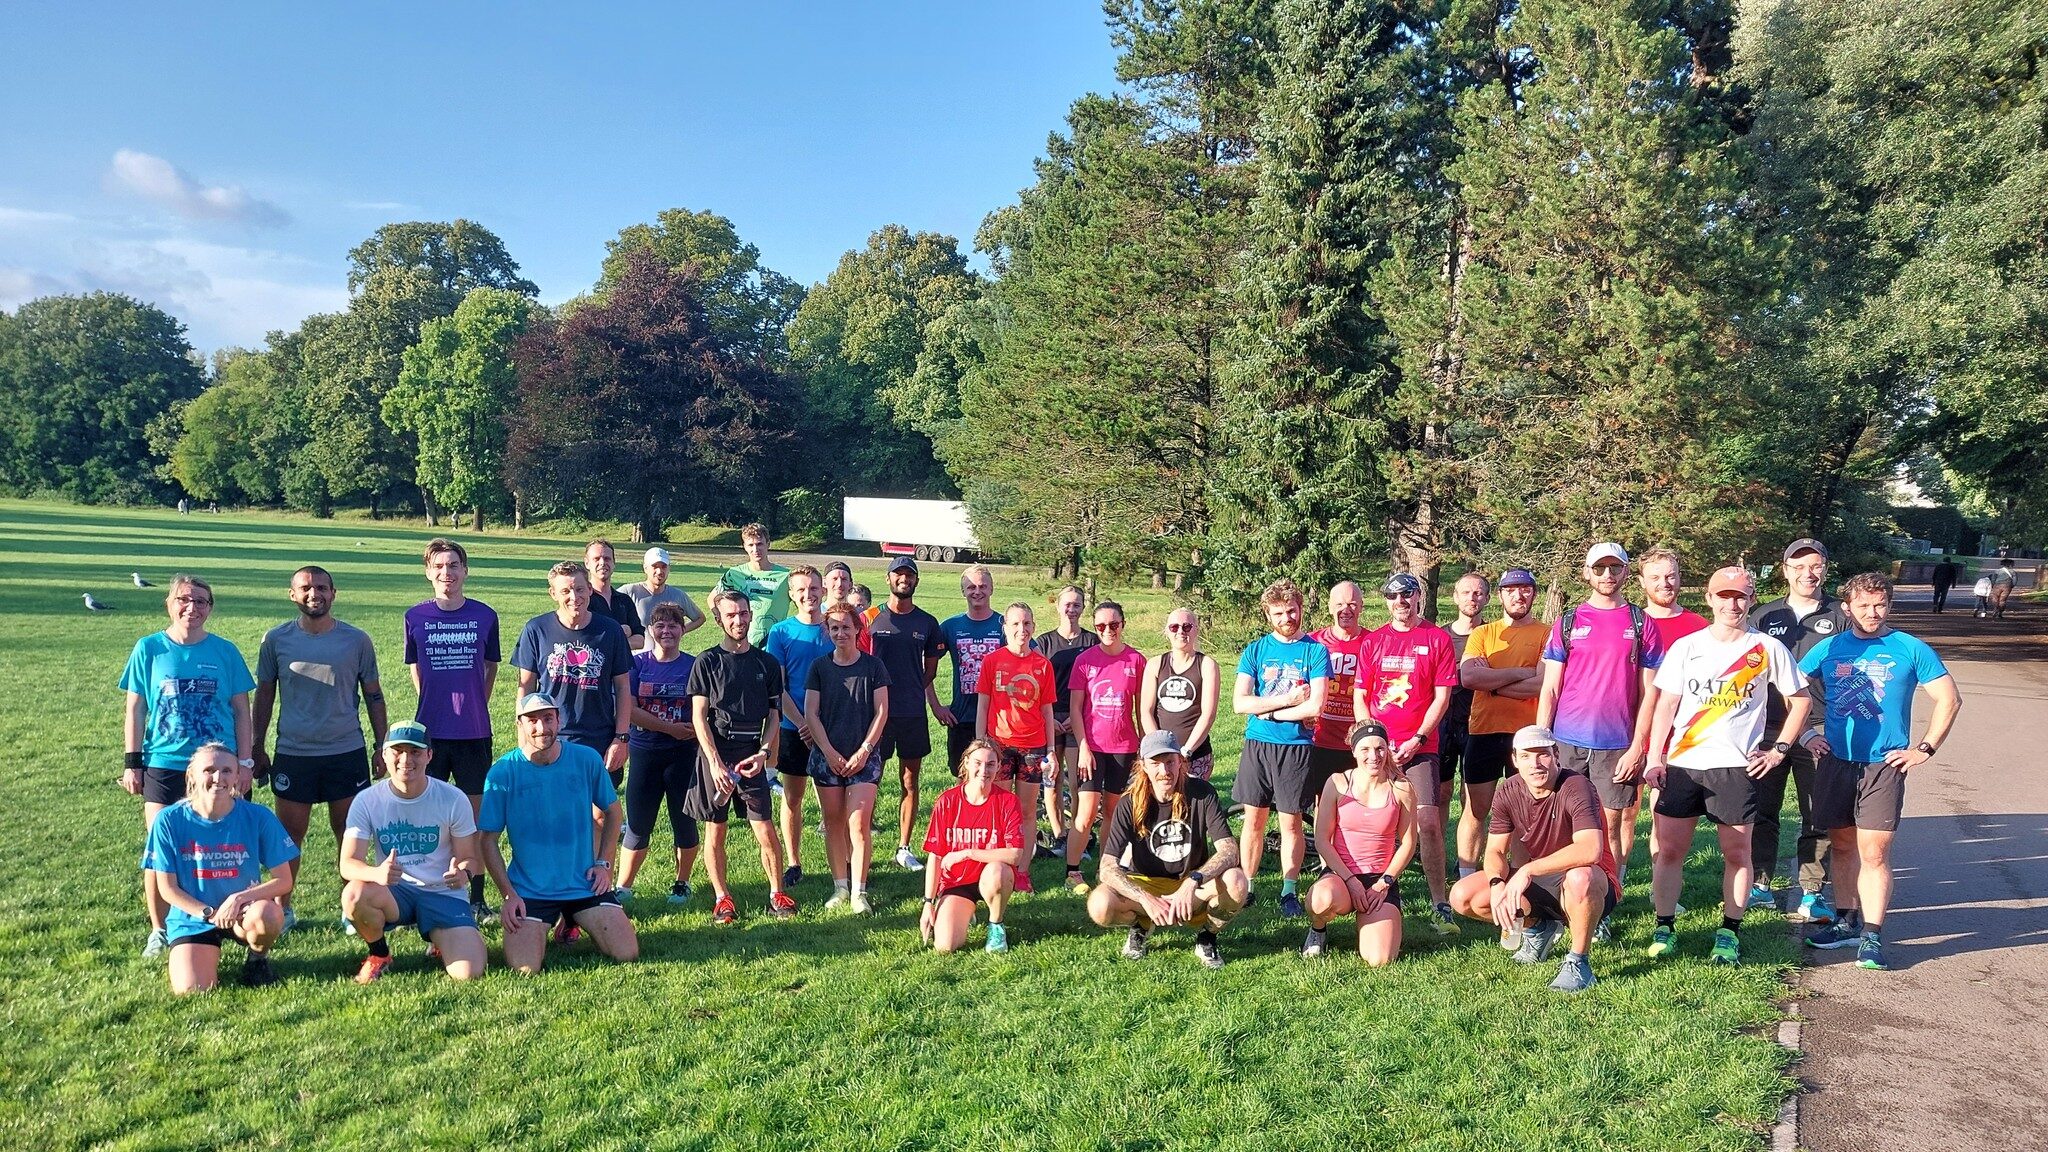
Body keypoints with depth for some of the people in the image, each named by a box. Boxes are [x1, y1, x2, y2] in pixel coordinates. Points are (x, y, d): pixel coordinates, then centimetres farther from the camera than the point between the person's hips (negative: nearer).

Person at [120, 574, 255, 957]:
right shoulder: (149, 649, 2)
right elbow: (134, 710, 5)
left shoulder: (225, 652, 2)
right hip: (163, 764, 0)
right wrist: (132, 762, 1)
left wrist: (244, 762, 2)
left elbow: (241, 711, 6)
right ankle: (159, 931, 16)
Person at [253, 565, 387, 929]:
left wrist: (383, 745, 4)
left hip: (347, 752, 0)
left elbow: (373, 695, 7)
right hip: (293, 753, 0)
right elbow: (264, 696, 8)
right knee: (289, 834, 7)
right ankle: (282, 909, 21)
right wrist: (257, 749, 8)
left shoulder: (356, 640, 0)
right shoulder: (276, 639, 1)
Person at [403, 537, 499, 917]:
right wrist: (436, 707, 11)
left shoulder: (484, 615, 0)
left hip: (474, 732, 0)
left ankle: (477, 896, 15)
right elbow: (415, 668, 13)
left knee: (476, 814, 5)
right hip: (430, 730, 0)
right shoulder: (415, 617, 1)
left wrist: (473, 708, 11)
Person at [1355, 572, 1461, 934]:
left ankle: (1440, 906, -5)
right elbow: (1360, 697, 11)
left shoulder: (1437, 639, 3)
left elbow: (1442, 696, 0)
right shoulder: (1373, 641, 11)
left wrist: (1417, 739, -9)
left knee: (1429, 823, -10)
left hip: (1420, 747, -3)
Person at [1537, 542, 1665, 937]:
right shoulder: (1567, 623, 7)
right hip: (1567, 741, 1)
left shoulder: (1641, 624, 6)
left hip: (1617, 745, 0)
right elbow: (1550, 689, 6)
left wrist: (1637, 747, -5)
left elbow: (1649, 693, 3)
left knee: (1612, 826, 3)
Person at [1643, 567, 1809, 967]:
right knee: (1668, 849, 2)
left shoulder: (1768, 649, 3)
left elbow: (1801, 699, 11)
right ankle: (1664, 928, 13)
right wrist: (1654, 759, -1)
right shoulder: (1686, 646, 5)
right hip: (1680, 765, 1)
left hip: (1736, 767, -1)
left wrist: (1779, 748, 3)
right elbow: (1665, 705, 5)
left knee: (1736, 852, 4)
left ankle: (1729, 933, 16)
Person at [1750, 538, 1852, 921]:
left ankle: (1814, 893, 11)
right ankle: (1758, 885, 18)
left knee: (1818, 817, 2)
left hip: (1821, 733, -2)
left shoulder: (1841, 617, 5)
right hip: (1767, 731, 2)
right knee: (1761, 812, 7)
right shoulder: (1763, 616, 10)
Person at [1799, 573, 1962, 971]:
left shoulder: (1910, 649, 0)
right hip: (1836, 762, 3)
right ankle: (1847, 923, 24)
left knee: (1874, 853, -7)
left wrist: (1925, 749, -2)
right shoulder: (1829, 648, 6)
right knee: (1842, 845, 12)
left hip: (1884, 765, -3)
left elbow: (1950, 699, 2)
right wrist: (1808, 733, 6)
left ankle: (1871, 936, -2)